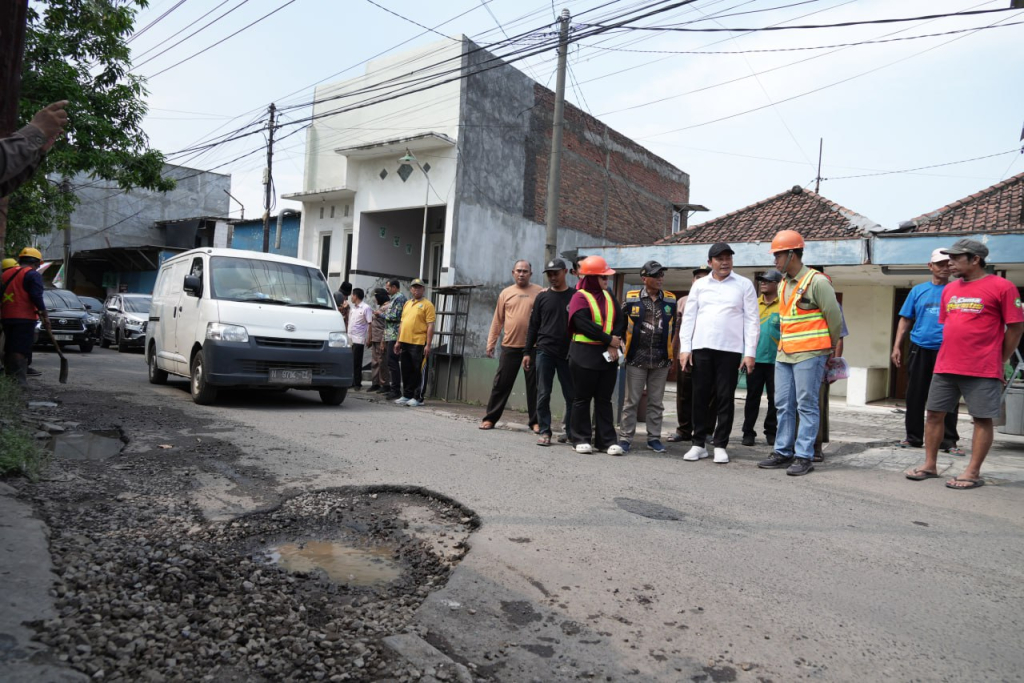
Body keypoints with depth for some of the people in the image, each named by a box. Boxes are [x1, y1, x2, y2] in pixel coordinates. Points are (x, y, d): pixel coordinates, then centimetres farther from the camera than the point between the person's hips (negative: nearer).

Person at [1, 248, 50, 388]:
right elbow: (36, 296, -16)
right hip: (25, 318, -7)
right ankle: (20, 381, -14)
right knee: (21, 350, -9)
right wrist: (44, 315, -11)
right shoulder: (33, 274, -6)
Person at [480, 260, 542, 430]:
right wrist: (491, 343, 7)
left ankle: (535, 421, 14)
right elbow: (497, 321, 10)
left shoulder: (539, 292, 3)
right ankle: (490, 418, 14)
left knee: (534, 385, 5)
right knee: (501, 383, 6)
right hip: (510, 346, 1)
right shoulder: (506, 293, 8)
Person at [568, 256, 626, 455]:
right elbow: (585, 325, -18)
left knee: (604, 399, 7)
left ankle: (607, 440, 10)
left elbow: (620, 321, 6)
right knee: (583, 398, 3)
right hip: (584, 355, -6)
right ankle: (581, 439, 11)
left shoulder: (608, 296, 13)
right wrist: (609, 340, -15)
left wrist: (614, 343, -11)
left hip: (608, 355, 6)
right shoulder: (580, 297, -6)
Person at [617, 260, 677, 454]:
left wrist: (671, 353, 12)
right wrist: (624, 348, 0)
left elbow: (673, 328, 15)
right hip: (636, 358, -2)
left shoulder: (671, 300, 6)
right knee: (631, 400, 2)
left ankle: (654, 438, 19)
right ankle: (625, 437, 9)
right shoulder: (631, 298, -1)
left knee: (656, 401, 9)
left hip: (661, 360, 2)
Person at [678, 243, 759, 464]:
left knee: (725, 399, 2)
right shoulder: (699, 285, 10)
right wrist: (685, 347, -1)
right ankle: (698, 444, 13)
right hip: (701, 348, 2)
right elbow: (689, 317, 8)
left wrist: (750, 352, -6)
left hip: (730, 349, -2)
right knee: (700, 397, 5)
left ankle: (720, 445, 11)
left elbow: (751, 320, 1)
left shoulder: (744, 285, 4)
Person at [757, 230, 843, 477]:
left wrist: (831, 348, 6)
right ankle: (783, 452, 18)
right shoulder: (784, 284, 14)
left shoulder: (816, 282, -10)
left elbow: (834, 317, -5)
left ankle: (804, 457, 3)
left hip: (809, 354, -8)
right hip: (784, 354, 8)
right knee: (783, 405, 10)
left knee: (806, 406, -3)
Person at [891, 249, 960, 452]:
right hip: (919, 349, 2)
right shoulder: (918, 291, 10)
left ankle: (948, 441, 7)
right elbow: (905, 320, 11)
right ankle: (913, 437, 18)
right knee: (915, 395, 7)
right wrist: (897, 346, 4)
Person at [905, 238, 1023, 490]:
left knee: (982, 419, 1)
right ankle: (930, 465, 17)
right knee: (934, 413, 7)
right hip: (945, 366, 6)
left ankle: (973, 473, 7)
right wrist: (951, 355, 15)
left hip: (983, 370, -6)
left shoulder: (1001, 287, -6)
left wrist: (1001, 362, 0)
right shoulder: (949, 289, 12)